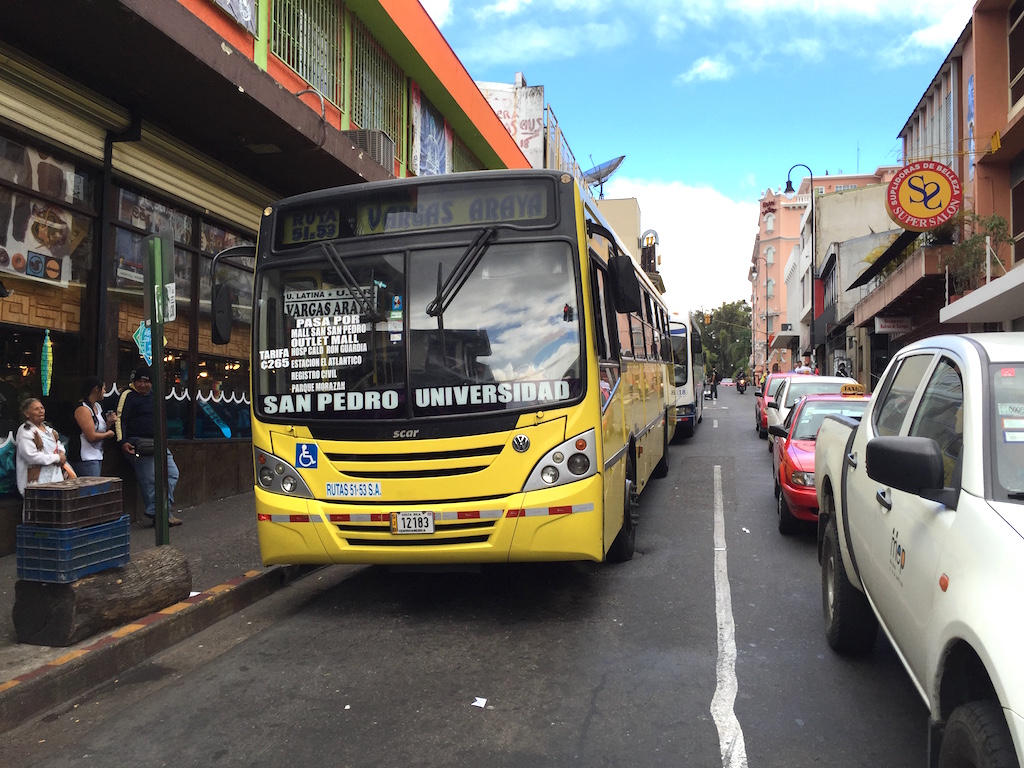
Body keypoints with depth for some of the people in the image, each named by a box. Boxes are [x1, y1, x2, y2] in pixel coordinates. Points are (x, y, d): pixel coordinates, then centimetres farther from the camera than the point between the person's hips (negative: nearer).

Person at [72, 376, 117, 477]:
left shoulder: (98, 406, 14)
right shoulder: (83, 409, -14)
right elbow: (92, 436, -20)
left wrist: (109, 422, 4)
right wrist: (108, 434, -5)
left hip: (97, 456, 9)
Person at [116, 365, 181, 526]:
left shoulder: (152, 394, 16)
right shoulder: (128, 395, -6)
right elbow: (120, 419, -10)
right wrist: (122, 442, -20)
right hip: (138, 443, -8)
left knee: (172, 473, 3)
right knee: (149, 479, -10)